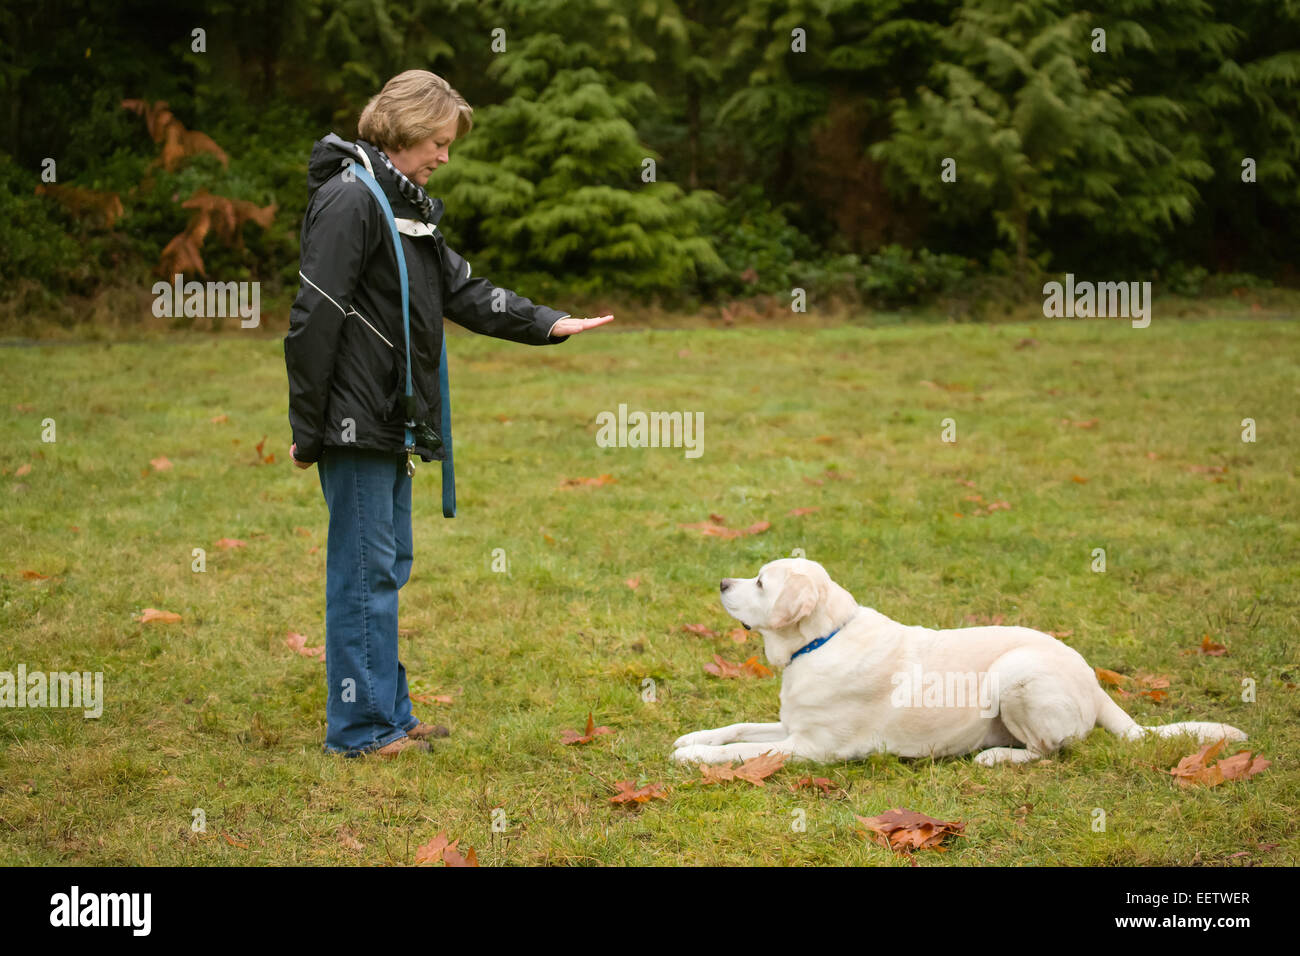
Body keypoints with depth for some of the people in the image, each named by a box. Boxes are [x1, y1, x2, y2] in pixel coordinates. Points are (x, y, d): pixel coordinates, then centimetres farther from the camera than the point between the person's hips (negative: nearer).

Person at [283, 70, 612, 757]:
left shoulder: (410, 206, 16)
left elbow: (463, 290, 18)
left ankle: (390, 716, 23)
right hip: (355, 425, -10)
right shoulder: (349, 199, -14)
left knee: (391, 565, 14)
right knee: (365, 571, -4)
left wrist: (547, 324, 6)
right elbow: (314, 321, -18)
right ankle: (360, 728, 4)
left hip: (391, 425, 10)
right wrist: (307, 431, -17)